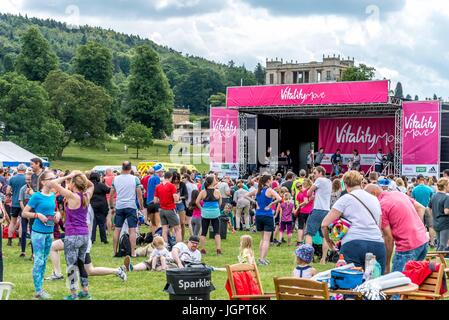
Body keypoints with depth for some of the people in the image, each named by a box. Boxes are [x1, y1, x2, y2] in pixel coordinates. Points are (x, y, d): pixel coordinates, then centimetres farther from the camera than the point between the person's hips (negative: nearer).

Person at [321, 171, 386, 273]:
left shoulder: (346, 199, 7)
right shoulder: (375, 199, 22)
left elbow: (324, 224, 3)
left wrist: (328, 240, 19)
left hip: (353, 244, -4)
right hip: (377, 244, 4)